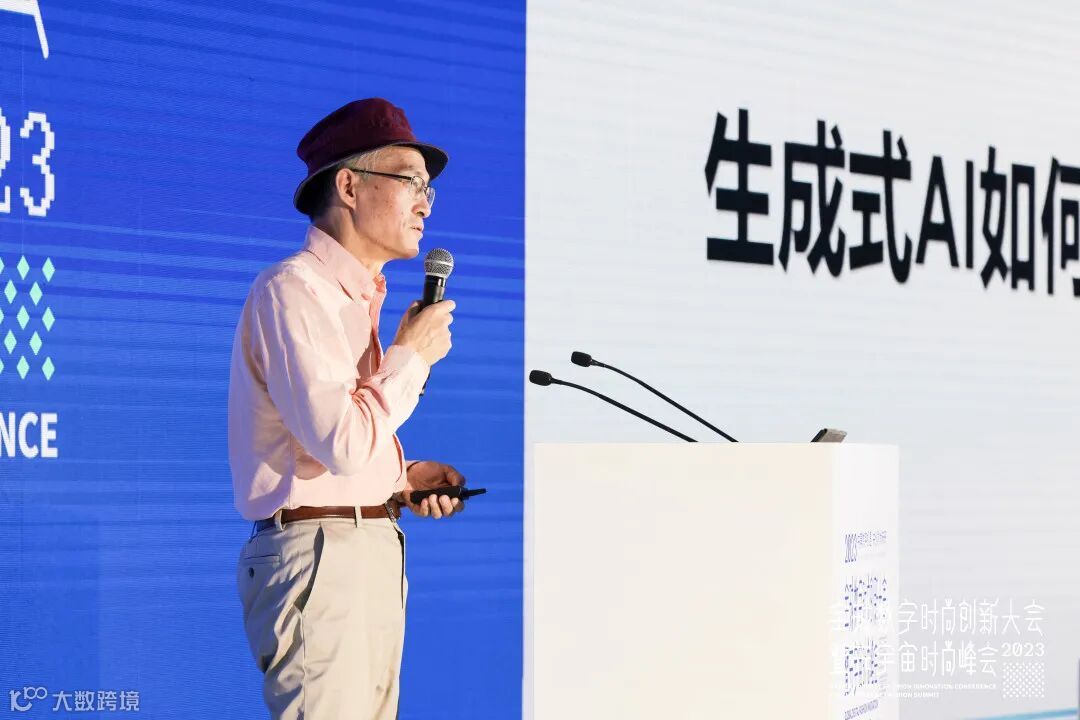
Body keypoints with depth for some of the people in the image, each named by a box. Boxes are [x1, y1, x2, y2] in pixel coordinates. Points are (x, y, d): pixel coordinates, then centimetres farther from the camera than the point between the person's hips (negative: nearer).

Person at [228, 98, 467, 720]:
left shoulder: (357, 297, 20)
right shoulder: (293, 289, -11)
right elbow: (341, 444, -22)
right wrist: (411, 357, -9)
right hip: (320, 554, -10)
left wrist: (403, 480, 8)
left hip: (372, 550, 10)